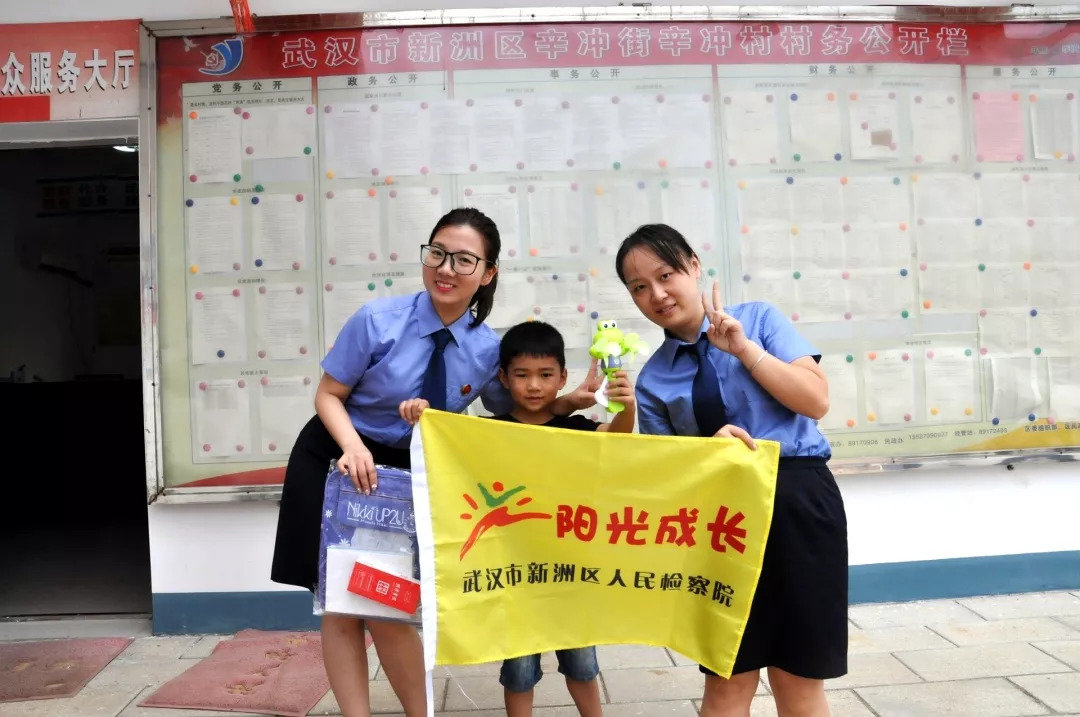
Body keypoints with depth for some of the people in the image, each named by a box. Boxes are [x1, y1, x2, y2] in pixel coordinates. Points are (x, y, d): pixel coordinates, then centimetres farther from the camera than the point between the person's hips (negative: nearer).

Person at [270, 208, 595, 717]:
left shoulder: (488, 350, -12)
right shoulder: (377, 320, -20)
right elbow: (328, 395, -11)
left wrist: (570, 401, -13)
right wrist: (355, 447, -29)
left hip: (408, 472, 1)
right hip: (336, 461, -1)